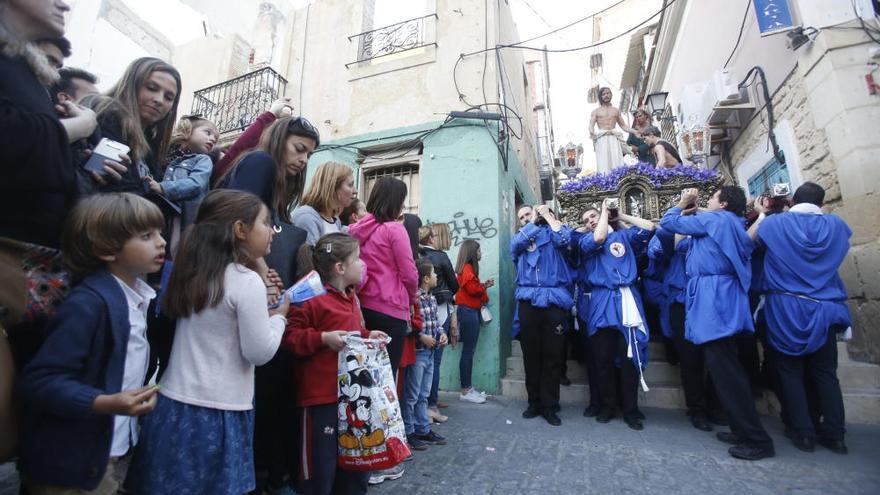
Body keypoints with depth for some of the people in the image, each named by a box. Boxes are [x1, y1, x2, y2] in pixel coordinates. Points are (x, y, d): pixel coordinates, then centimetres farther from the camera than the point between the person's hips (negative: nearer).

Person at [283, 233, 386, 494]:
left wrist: (367, 336, 6)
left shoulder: (351, 297, 11)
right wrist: (323, 339, -26)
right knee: (320, 463, 7)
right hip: (321, 396, -8)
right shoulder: (312, 299, -17)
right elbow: (289, 335, -17)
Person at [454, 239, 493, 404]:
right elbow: (473, 289, -20)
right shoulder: (467, 268, -11)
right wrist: (485, 287, -3)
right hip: (468, 311, -10)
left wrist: (484, 285, 5)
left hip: (472, 311, 10)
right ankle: (465, 391, 3)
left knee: (469, 351, 12)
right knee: (468, 351, -5)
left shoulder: (469, 267, 19)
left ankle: (468, 387, 19)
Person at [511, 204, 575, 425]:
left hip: (554, 301, -2)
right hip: (528, 301, 2)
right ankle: (534, 402, 21)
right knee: (531, 356, 7)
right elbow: (515, 244, -5)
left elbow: (564, 239, -10)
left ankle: (550, 406, 14)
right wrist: (533, 221, 4)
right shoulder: (522, 235, 17)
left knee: (553, 356, 3)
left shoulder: (555, 232, 12)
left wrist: (548, 215, 3)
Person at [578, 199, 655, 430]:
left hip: (628, 300, 1)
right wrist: (605, 210, 4)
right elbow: (599, 239, -10)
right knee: (603, 359, 3)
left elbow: (649, 226, 10)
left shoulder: (624, 236, 20)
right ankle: (607, 405, 18)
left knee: (630, 358, 1)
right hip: (603, 303, -1)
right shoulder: (586, 240, 12)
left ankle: (630, 410, 13)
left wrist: (621, 216, 17)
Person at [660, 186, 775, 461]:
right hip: (720, 298, 10)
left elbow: (668, 222, -2)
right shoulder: (734, 226, 22)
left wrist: (683, 204, 15)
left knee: (723, 367, -8)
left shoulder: (714, 219, -4)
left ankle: (757, 440, -3)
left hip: (713, 298, -10)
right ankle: (744, 428, 20)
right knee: (726, 365, 13)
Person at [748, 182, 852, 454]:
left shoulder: (774, 223, -2)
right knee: (825, 372, 10)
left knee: (791, 371, 5)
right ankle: (834, 434, 12)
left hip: (785, 309, -3)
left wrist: (761, 215, 22)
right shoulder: (836, 225, 8)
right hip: (825, 309, 3)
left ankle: (804, 433, 7)